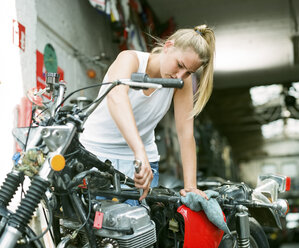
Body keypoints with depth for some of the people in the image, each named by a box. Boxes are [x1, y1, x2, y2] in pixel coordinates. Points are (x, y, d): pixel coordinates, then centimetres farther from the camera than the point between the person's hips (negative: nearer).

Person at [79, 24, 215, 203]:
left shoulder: (183, 80, -6)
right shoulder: (130, 59, -18)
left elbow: (186, 133, -9)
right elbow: (116, 97, -40)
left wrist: (190, 186, -19)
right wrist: (140, 153, -53)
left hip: (143, 158, 3)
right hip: (97, 152, -3)